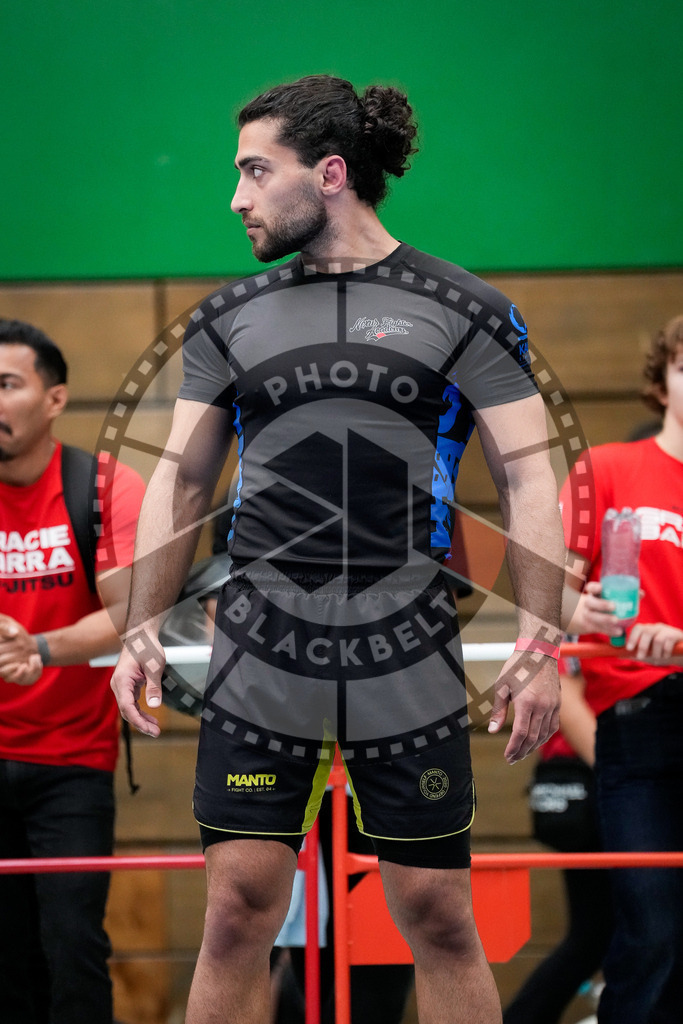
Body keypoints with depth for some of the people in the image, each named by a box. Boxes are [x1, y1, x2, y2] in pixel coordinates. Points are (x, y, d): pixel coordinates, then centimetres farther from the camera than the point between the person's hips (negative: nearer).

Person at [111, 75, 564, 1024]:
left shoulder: (464, 311, 2)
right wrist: (142, 631, 6)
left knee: (438, 913, 2)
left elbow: (528, 478, 1)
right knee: (238, 909, -1)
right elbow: (182, 480, 15)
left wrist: (541, 643, -7)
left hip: (408, 659, -2)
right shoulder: (228, 318, 12)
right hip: (257, 660, 2)